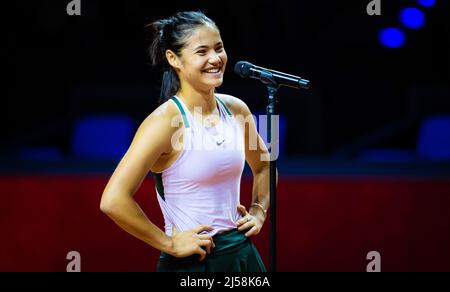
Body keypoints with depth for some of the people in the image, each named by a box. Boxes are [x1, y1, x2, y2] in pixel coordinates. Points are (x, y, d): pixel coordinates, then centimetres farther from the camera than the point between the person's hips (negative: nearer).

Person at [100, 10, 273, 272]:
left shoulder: (236, 110, 1)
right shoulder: (166, 121, -17)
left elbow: (263, 166, 22)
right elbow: (113, 201, -24)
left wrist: (258, 212, 7)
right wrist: (169, 244, -17)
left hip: (242, 253, 6)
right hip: (192, 261, -6)